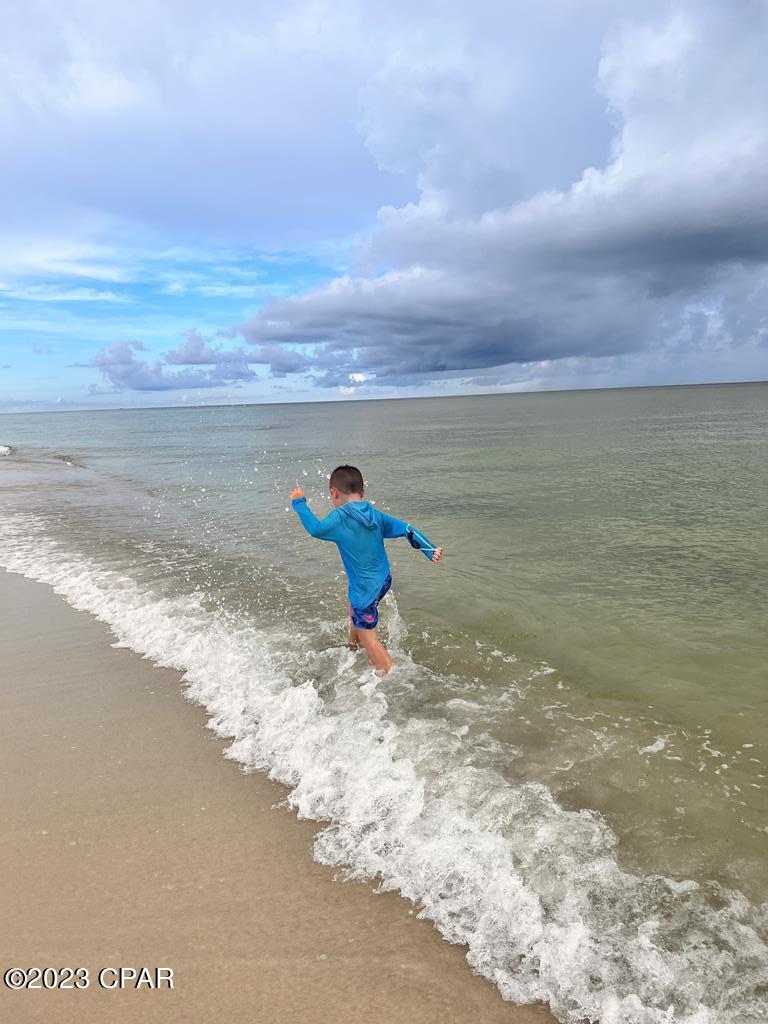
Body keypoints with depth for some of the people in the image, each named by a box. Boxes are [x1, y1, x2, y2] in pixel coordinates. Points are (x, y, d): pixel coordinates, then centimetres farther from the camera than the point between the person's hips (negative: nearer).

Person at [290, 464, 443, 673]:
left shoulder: (340, 517, -20)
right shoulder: (375, 514, 0)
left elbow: (316, 529, -11)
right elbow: (406, 529, -1)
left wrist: (299, 503, 2)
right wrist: (430, 550, 0)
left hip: (365, 587, -9)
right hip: (383, 580, 9)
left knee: (367, 636, 3)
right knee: (355, 611, 33)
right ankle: (352, 648, 54)